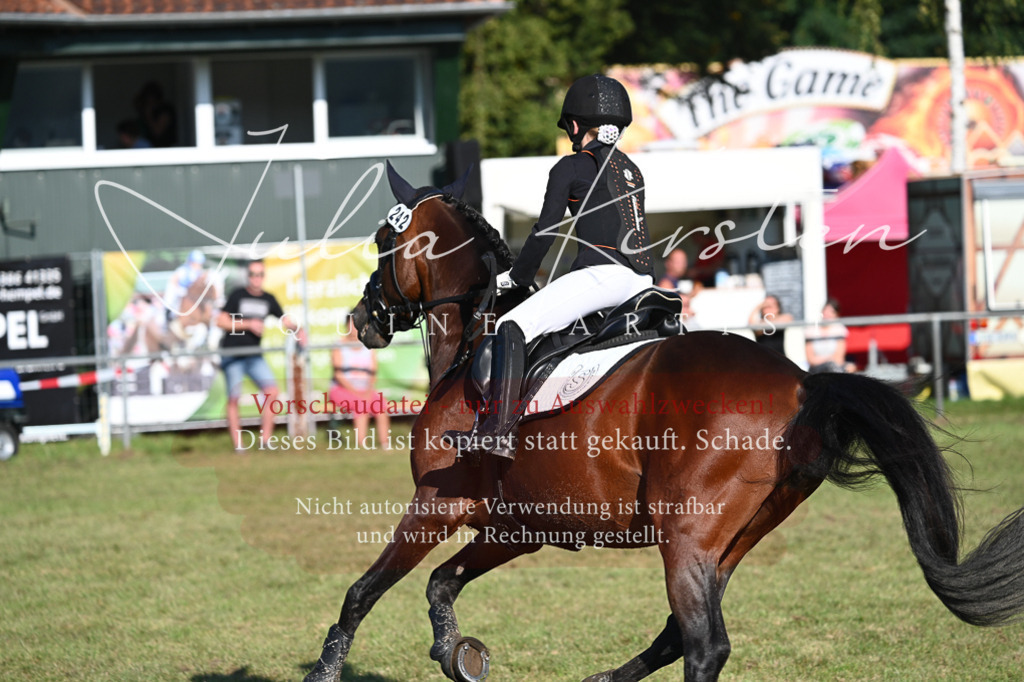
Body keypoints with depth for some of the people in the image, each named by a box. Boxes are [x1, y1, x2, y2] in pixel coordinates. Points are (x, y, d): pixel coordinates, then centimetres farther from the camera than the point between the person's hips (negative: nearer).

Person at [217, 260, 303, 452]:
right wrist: (248, 324, -16)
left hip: (254, 355, 4)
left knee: (272, 391, -9)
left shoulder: (268, 299, 8)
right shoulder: (237, 295, -5)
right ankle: (238, 444, 0)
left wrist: (297, 329, -5)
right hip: (232, 355, -4)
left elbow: (284, 320, 16)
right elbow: (221, 321, -9)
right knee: (234, 399, -5)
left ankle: (265, 438, -2)